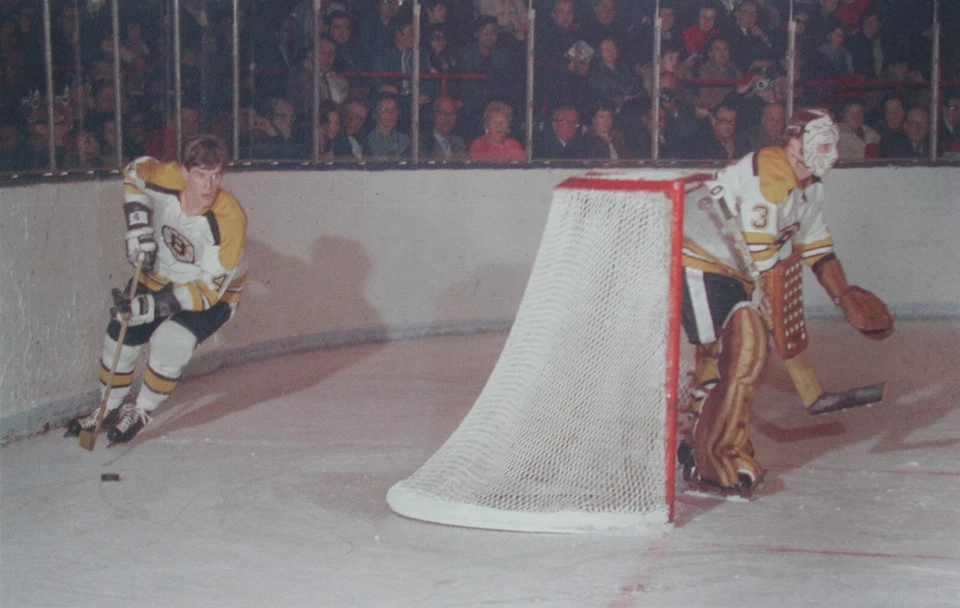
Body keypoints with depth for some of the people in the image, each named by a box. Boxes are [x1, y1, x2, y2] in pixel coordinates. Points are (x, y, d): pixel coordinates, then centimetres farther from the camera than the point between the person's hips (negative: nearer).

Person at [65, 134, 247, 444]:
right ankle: (109, 409, 31)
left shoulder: (229, 220, -35)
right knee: (120, 336, 4)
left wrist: (150, 306, -40)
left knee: (169, 344, -26)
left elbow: (207, 290, -31)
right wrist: (139, 226, -9)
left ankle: (140, 412, 1)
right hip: (158, 277, 5)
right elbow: (134, 171, 2)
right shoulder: (166, 179, -25)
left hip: (212, 295, -5)